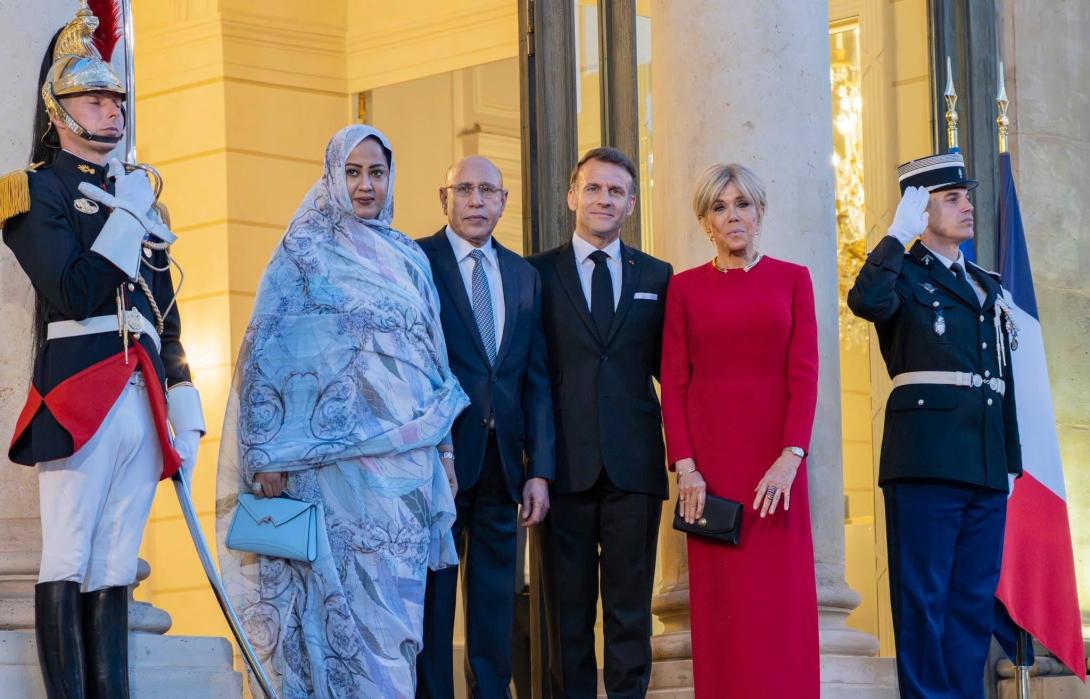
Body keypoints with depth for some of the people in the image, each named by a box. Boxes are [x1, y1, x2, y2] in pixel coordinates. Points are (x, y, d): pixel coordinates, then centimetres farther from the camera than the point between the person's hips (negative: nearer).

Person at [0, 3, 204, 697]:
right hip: (79, 397, -7)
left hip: (143, 400, 7)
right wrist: (130, 222, -8)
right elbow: (72, 290, -13)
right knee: (68, 563, -8)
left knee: (116, 568, 5)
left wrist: (184, 409, 16)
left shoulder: (137, 194, 23)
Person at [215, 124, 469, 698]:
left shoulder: (409, 259, 16)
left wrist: (444, 445, 12)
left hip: (409, 458, 5)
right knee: (354, 599, -7)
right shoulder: (303, 254, 1)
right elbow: (267, 351, -3)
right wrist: (269, 454, -11)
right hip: (338, 454, -5)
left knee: (399, 601, 4)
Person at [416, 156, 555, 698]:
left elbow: (537, 380, 11)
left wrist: (539, 469, 3)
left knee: (495, 612, 8)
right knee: (432, 606, 1)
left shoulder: (524, 276, 13)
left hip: (502, 465, 5)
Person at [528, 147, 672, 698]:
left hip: (633, 465, 1)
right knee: (568, 612, 3)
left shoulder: (656, 276, 12)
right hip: (566, 463, -1)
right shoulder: (538, 274, 7)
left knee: (631, 609, 3)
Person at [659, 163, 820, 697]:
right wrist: (684, 465, -9)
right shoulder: (685, 287, 8)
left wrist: (790, 458, -14)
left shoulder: (792, 279, 6)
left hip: (774, 451, 0)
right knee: (720, 601, 0)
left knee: (781, 599, -2)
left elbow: (804, 374, -2)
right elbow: (673, 383, 3)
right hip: (709, 452, 0)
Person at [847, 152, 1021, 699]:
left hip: (986, 467, 6)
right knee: (924, 598, -5)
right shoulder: (904, 275, 2)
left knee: (975, 601, 7)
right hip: (926, 462, -6)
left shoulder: (987, 285, 21)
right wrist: (899, 234, -15)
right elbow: (866, 301, -23)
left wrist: (1012, 459, 15)